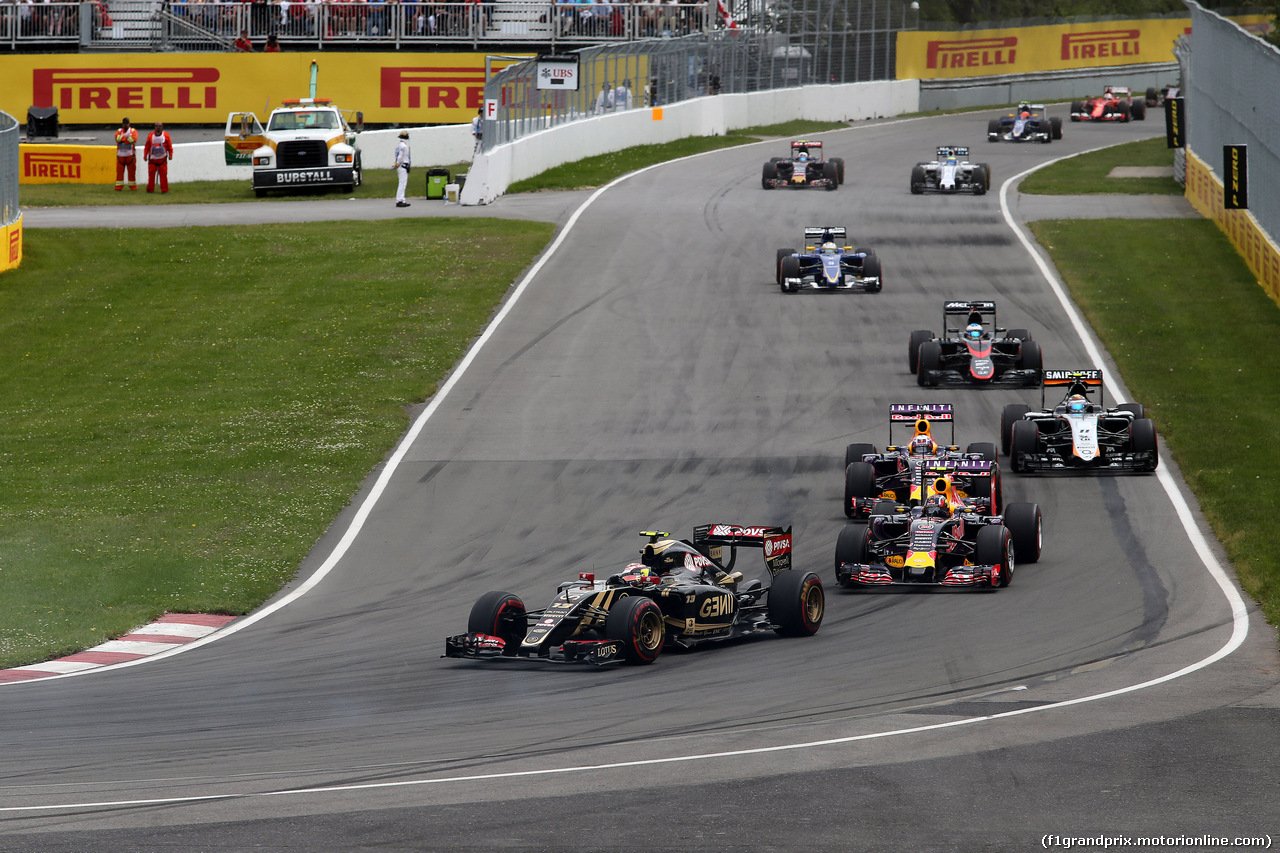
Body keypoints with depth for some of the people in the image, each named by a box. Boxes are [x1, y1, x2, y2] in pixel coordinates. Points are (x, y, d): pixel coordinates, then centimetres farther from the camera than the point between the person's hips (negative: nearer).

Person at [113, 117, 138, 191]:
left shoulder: (133, 131, 5)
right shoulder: (119, 131, 11)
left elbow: (134, 139, -15)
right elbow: (117, 138, -10)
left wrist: (122, 138, -11)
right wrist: (127, 137, -13)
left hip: (130, 155, -1)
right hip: (120, 155, 1)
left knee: (132, 171, 1)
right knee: (119, 171, -3)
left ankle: (133, 186, 9)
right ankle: (118, 187, 0)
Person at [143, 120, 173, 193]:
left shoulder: (166, 135, 3)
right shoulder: (150, 135, 4)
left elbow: (169, 146, 4)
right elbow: (147, 147, 7)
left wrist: (170, 155, -3)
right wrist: (145, 155, 0)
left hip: (162, 159, -1)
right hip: (152, 159, 1)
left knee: (163, 174, -3)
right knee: (151, 174, -1)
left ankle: (164, 189, 4)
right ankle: (150, 189, 8)